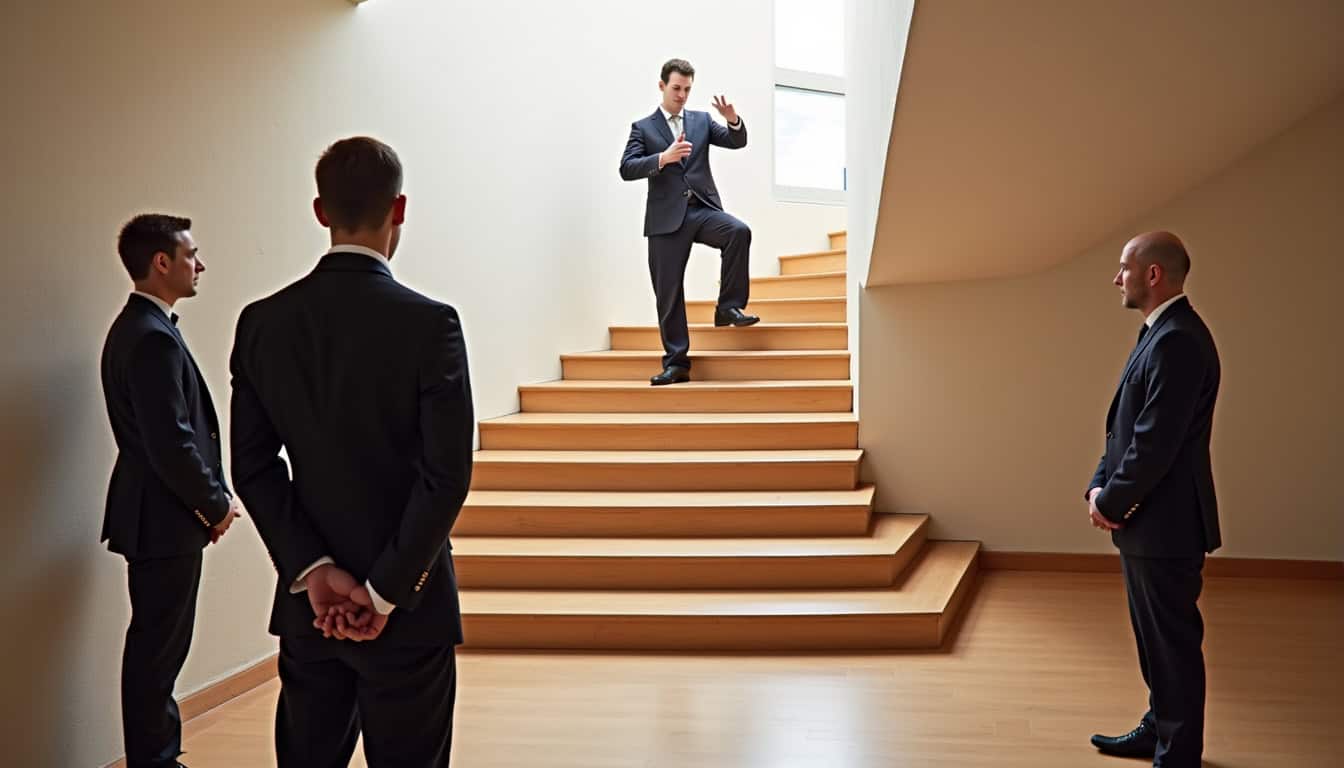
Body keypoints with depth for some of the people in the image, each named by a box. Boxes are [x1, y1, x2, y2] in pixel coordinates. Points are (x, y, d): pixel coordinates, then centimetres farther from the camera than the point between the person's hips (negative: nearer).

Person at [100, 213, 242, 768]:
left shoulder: (137, 327, 13)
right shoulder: (154, 337, -20)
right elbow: (171, 442, -24)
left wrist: (208, 499, 10)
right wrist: (217, 503, -11)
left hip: (157, 514, 10)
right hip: (163, 520, -10)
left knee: (159, 647, 17)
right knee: (158, 650, 0)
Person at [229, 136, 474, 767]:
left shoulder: (262, 322, -1)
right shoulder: (429, 323, -14)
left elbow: (252, 466, -1)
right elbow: (447, 473, -17)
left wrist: (314, 571, -3)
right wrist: (387, 591, -10)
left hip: (308, 604, 4)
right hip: (409, 610, -4)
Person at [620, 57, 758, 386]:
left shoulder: (701, 120, 15)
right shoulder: (642, 127, 8)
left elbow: (737, 142, 4)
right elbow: (626, 169, -5)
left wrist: (733, 120, -17)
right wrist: (663, 158, -20)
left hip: (703, 209, 1)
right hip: (667, 217, -1)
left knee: (739, 232, -29)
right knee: (668, 293, -1)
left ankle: (728, 307, -16)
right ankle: (676, 363, 7)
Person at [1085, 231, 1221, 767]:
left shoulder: (1177, 340, -21)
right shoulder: (1161, 334, 12)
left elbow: (1157, 442, -24)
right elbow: (1127, 427, 15)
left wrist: (1111, 503, -13)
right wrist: (1101, 485, 2)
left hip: (1165, 525, -10)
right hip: (1146, 522, 10)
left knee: (1174, 641, 2)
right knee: (1156, 638, 21)